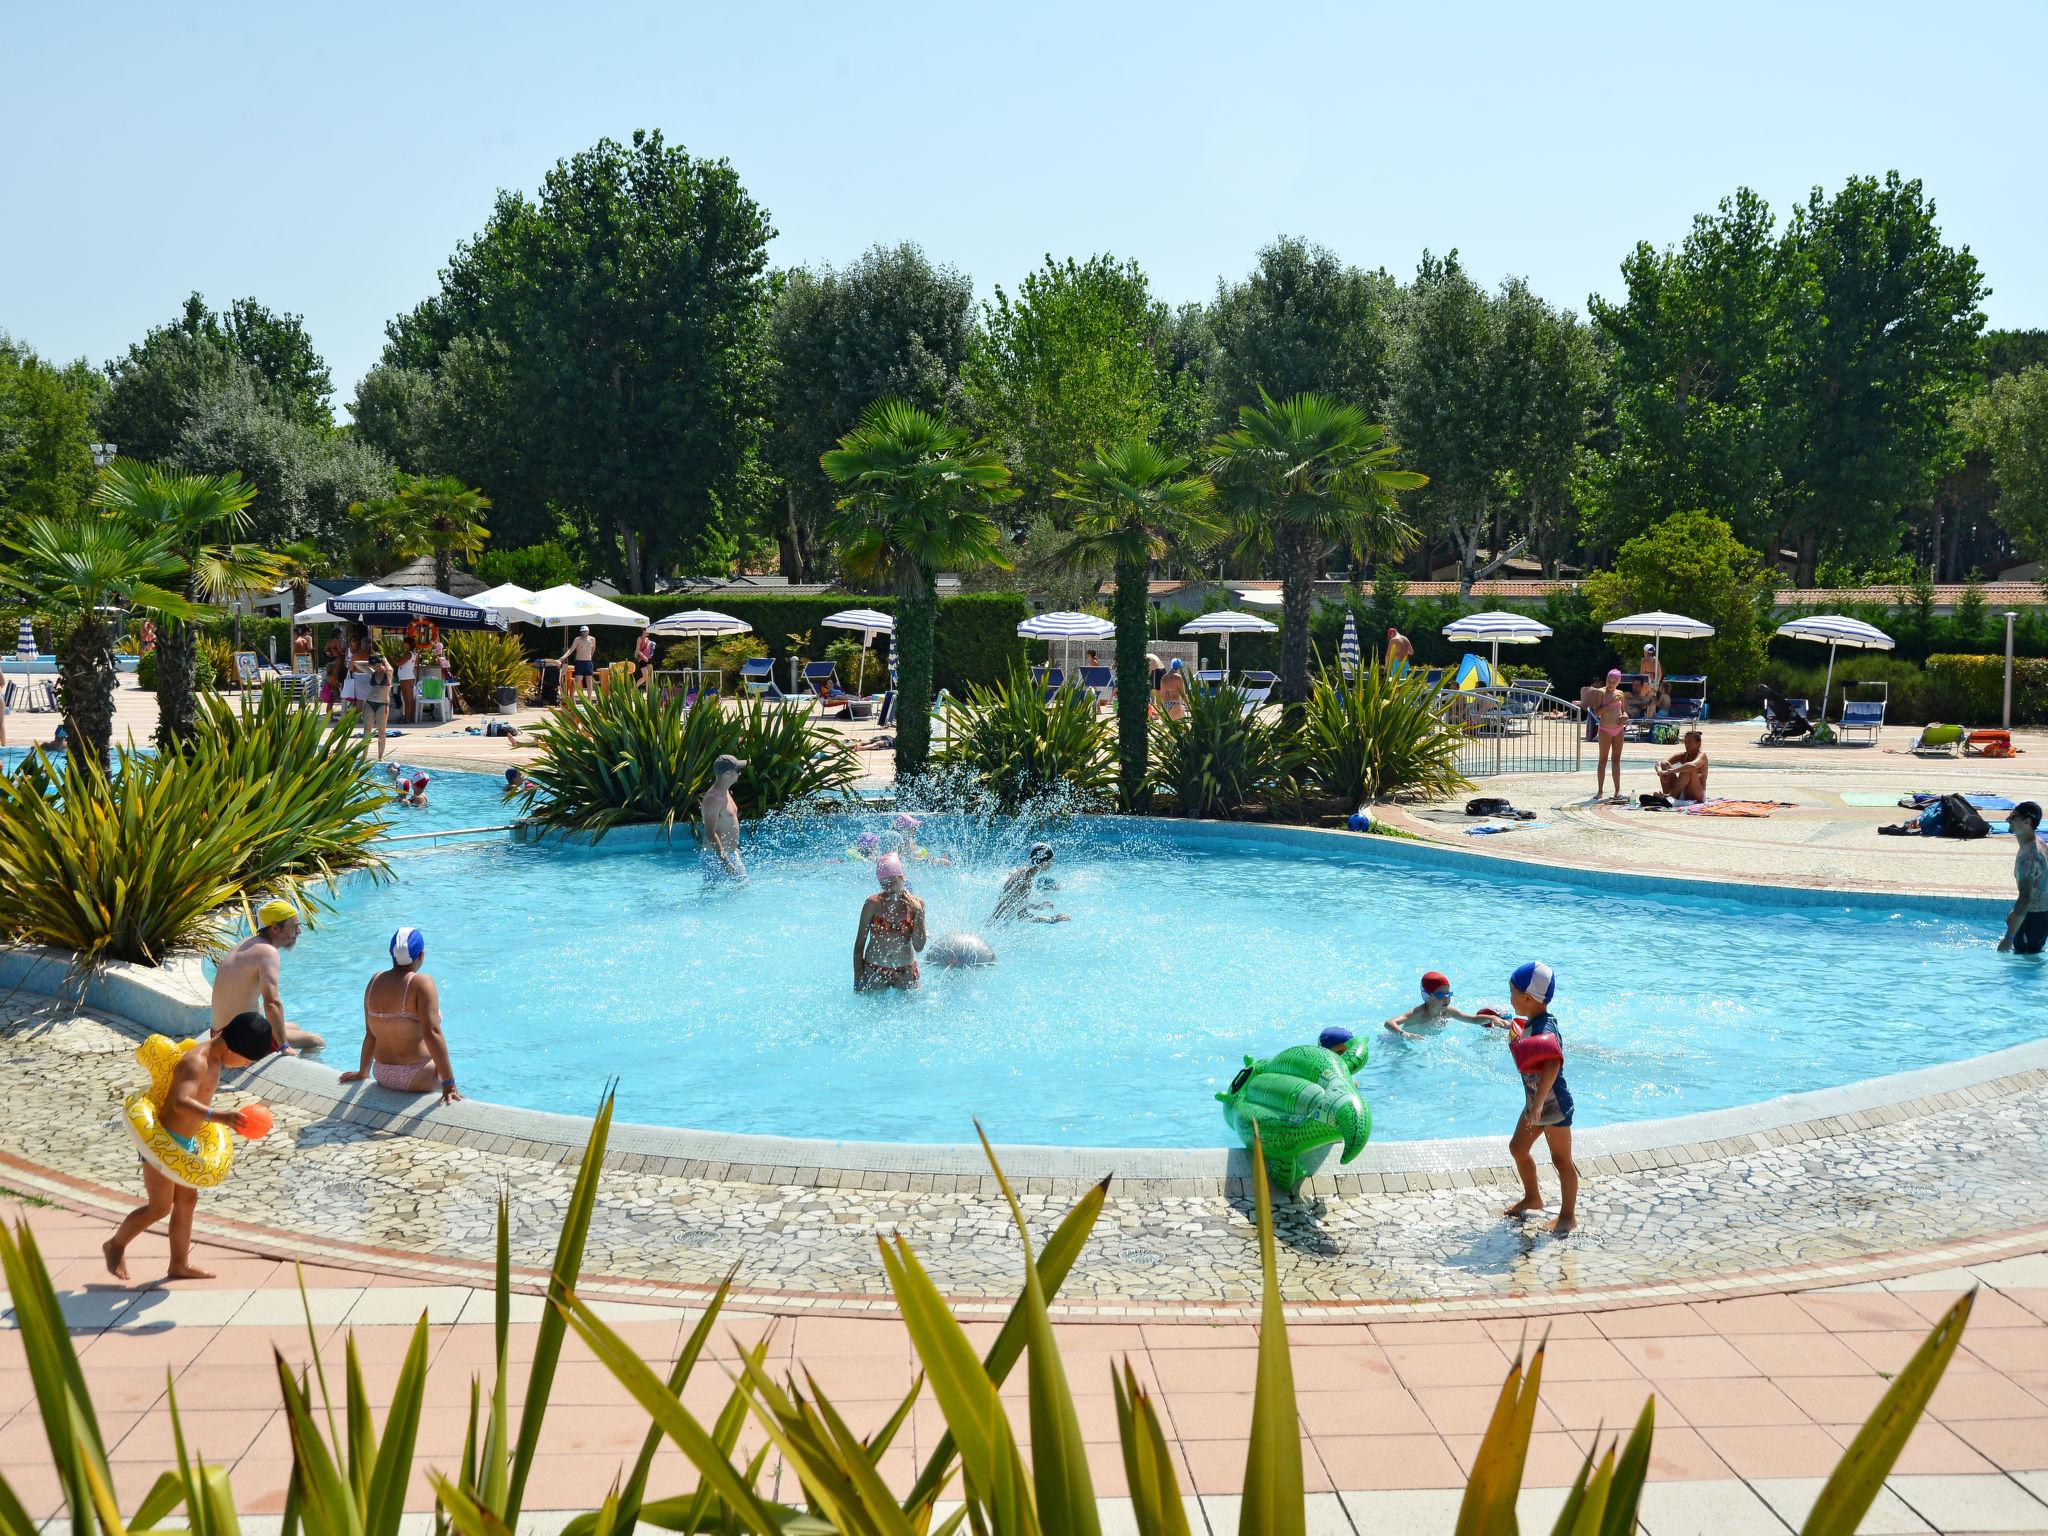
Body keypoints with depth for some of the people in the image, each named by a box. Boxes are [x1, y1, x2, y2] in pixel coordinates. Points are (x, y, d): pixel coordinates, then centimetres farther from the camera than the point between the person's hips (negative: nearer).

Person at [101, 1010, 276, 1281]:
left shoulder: (214, 1057, 3)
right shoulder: (197, 1063, -27)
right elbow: (181, 1102, -44)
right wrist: (218, 1116, -57)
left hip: (185, 1142, 10)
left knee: (187, 1200, 14)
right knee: (159, 1208, 2)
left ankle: (179, 1265, 24)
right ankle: (116, 1245, 25)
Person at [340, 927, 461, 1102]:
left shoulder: (375, 981, 2)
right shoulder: (422, 983, -16)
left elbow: (370, 1034, 9)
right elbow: (432, 1033, -22)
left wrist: (362, 1072, 22)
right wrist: (449, 1084, -21)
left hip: (382, 1076, 7)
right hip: (416, 1079, -7)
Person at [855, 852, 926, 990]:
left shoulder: (916, 904, -5)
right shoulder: (873, 904, -8)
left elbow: (919, 947, -8)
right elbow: (859, 944, -3)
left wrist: (918, 913, -15)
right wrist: (857, 982, -6)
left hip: (905, 973, 1)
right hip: (874, 972, -1)